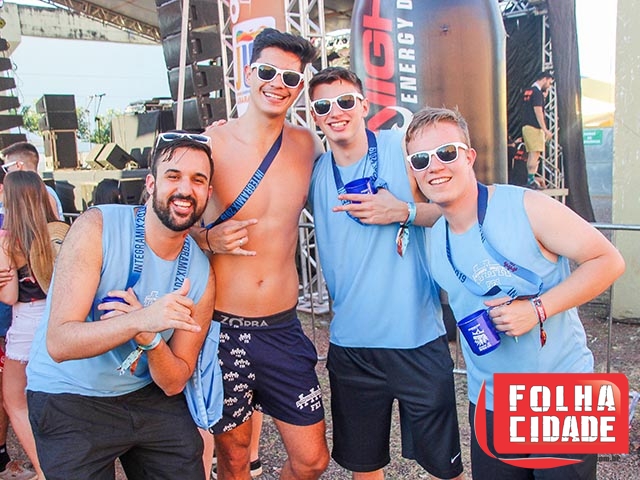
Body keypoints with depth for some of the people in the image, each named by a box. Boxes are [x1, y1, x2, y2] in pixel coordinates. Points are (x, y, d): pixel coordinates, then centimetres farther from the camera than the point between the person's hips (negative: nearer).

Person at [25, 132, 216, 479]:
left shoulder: (201, 274, -8)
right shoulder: (97, 227, -18)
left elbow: (174, 383, -5)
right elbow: (58, 343, -24)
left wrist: (150, 340, -25)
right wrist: (140, 321, -39)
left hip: (149, 397, 4)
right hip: (70, 400, -3)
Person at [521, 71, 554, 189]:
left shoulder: (528, 91, 17)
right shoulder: (537, 92, -12)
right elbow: (538, 112, -18)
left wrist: (544, 95, 17)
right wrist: (545, 130, -18)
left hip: (526, 127, 9)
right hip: (534, 128, -9)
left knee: (531, 155, 10)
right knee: (535, 154, -9)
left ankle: (530, 180, 11)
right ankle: (531, 181, -12)